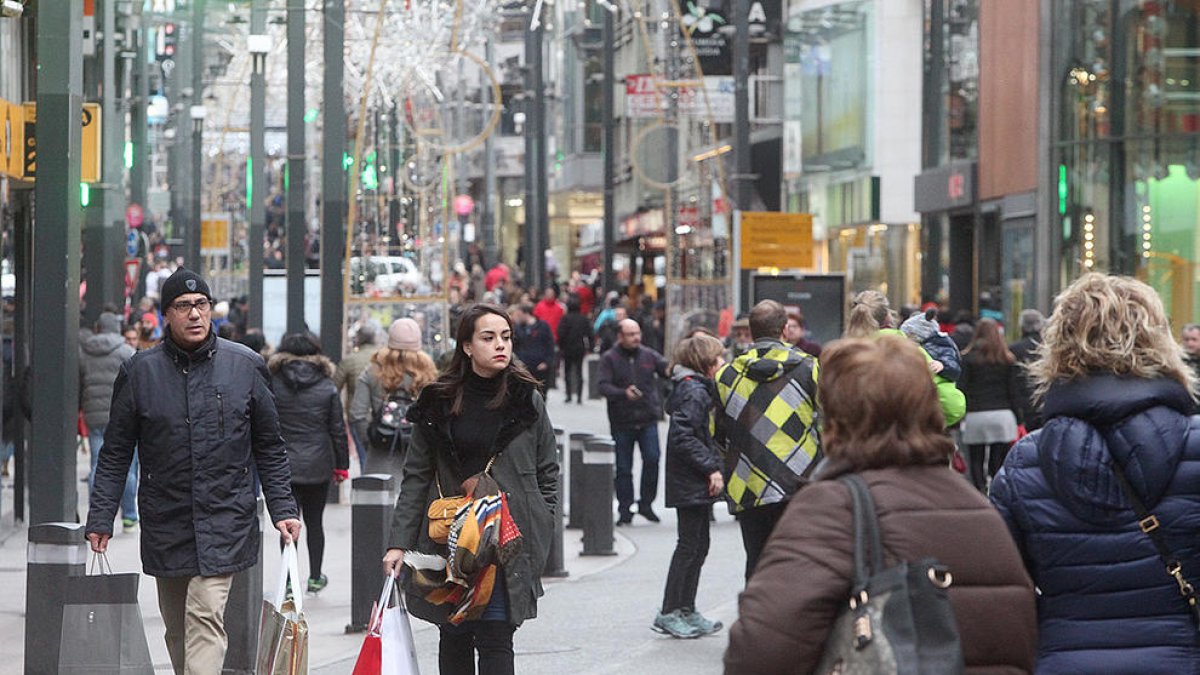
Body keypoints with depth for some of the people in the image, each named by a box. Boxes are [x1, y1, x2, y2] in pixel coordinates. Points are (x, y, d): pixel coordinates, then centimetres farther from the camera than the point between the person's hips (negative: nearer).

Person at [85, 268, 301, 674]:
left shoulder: (245, 366, 2)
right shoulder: (141, 372, 2)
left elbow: (270, 449, 8)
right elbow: (115, 454, 6)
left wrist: (282, 510, 2)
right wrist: (100, 518, 0)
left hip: (225, 522, -2)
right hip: (165, 526, 2)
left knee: (205, 618, -14)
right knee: (178, 629, 10)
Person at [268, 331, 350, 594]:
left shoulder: (273, 384, -5)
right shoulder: (327, 387, -2)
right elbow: (337, 429, 1)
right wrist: (342, 464, 9)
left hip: (283, 465, -1)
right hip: (318, 466, 1)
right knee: (314, 521, 15)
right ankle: (314, 577, 21)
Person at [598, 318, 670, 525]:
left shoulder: (649, 355, 8)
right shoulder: (609, 358, -1)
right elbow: (602, 385, -11)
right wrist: (624, 393, -28)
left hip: (648, 420, 1)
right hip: (621, 422, -1)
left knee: (652, 459, -12)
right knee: (623, 467, 4)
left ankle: (646, 503, 3)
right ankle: (625, 509, 15)